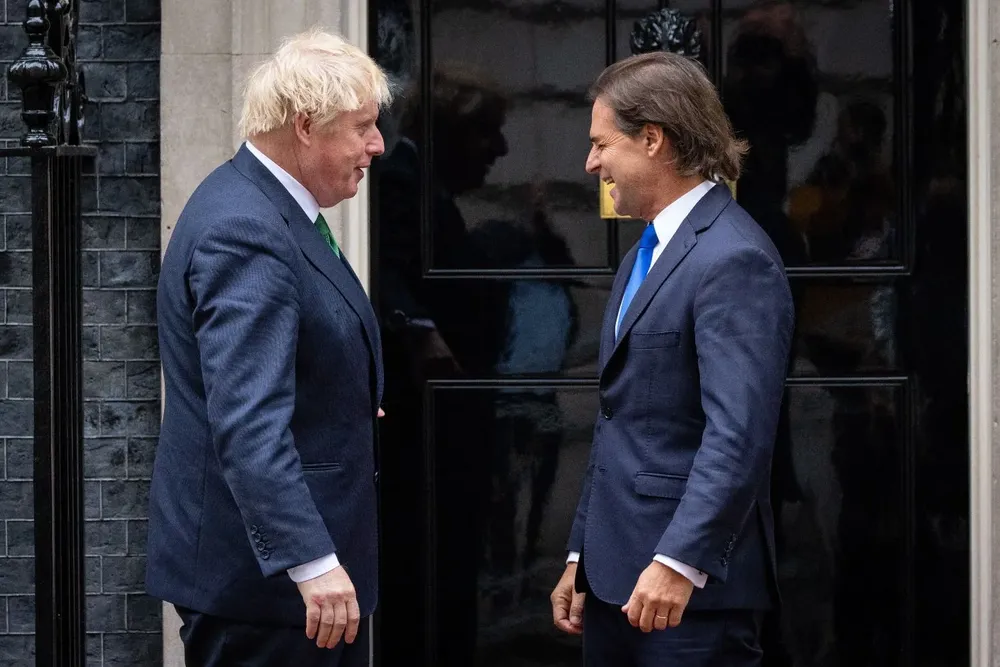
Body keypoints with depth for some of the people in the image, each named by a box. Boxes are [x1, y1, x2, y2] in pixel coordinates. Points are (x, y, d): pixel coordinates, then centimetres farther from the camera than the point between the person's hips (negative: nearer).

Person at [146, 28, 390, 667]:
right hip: (259, 568, -10)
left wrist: (355, 413, 23)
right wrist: (312, 563, -34)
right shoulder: (245, 232, -22)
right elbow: (247, 425, -30)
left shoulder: (272, 207, 10)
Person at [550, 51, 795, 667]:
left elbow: (739, 434, -23)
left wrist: (679, 563, -28)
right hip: (617, 576, 9)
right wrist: (582, 558, 20)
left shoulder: (734, 260, -14)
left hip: (693, 590, -9)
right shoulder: (646, 252, 17)